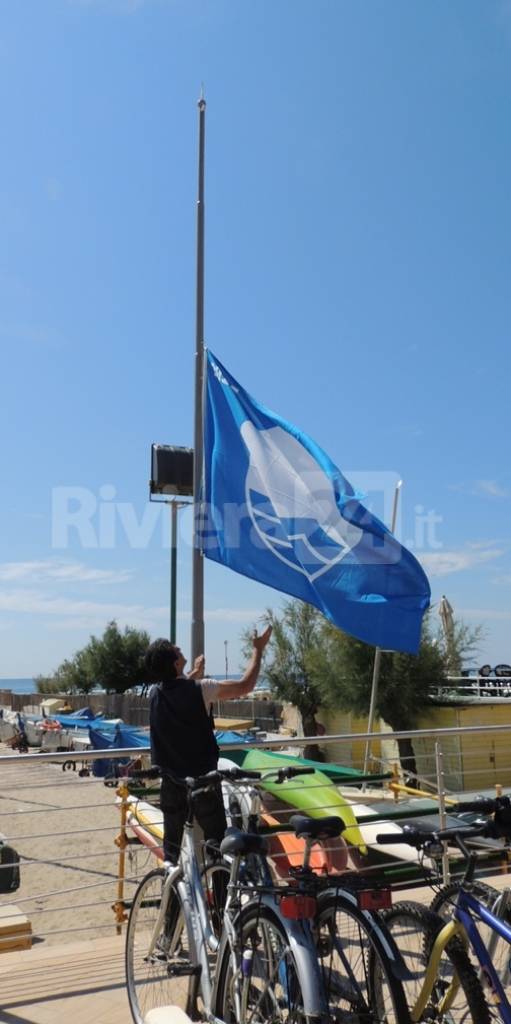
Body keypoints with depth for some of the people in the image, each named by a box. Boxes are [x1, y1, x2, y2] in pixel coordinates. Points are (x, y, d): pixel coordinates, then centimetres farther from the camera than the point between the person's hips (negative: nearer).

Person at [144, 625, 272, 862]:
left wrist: (195, 673, 35)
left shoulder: (156, 693, -2)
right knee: (216, 841, 8)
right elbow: (245, 685, -10)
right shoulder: (200, 689, -19)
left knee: (172, 843, 14)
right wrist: (258, 650, 0)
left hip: (171, 781, 5)